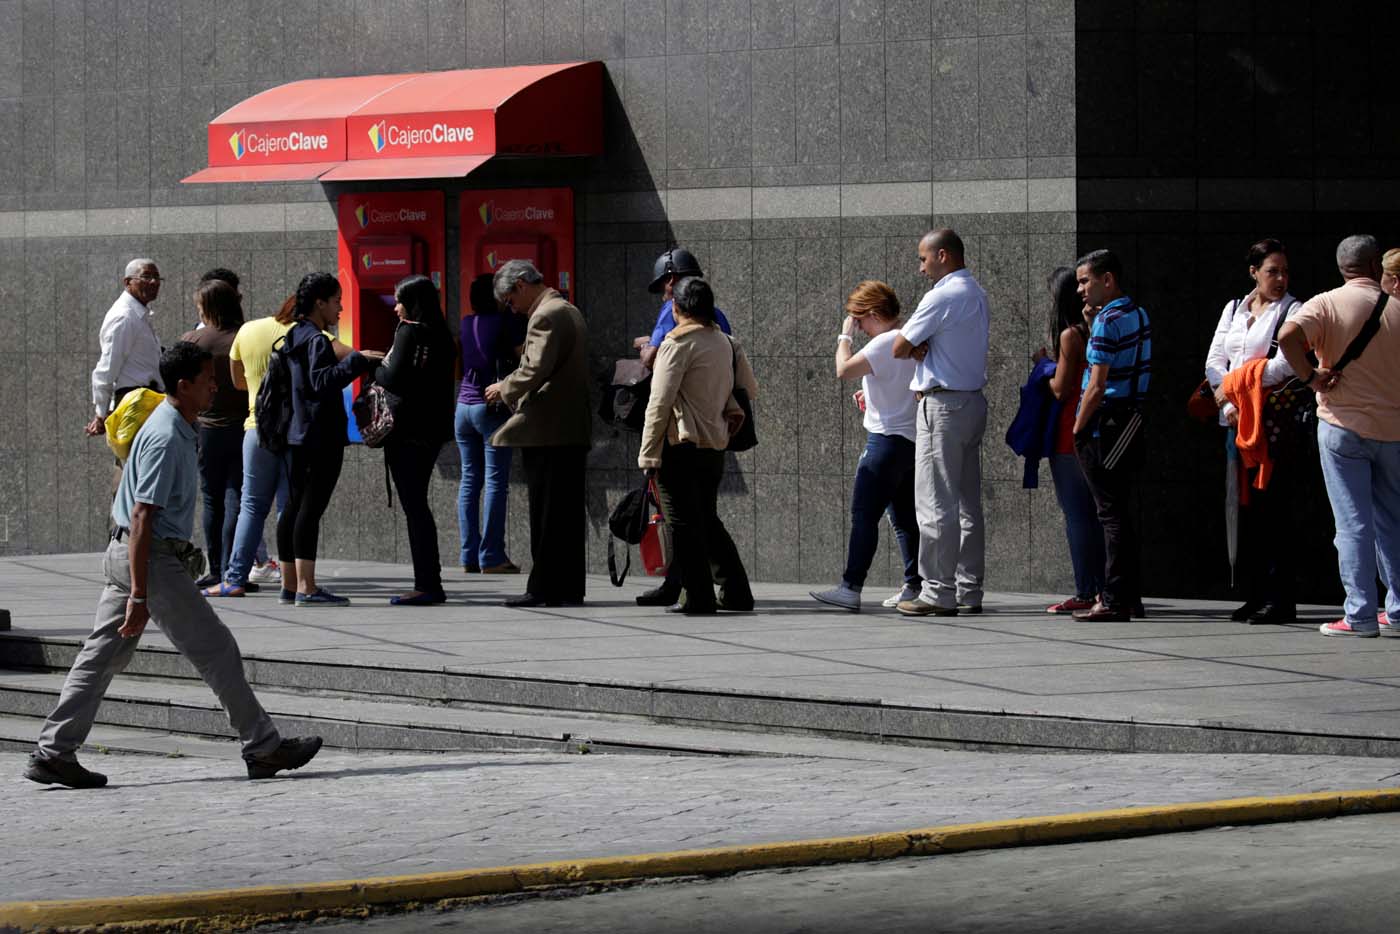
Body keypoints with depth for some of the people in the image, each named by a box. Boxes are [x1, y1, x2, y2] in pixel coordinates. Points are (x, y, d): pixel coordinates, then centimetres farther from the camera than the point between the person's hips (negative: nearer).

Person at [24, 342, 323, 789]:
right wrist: (139, 594, -26)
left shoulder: (179, 429, 14)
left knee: (102, 655, 8)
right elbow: (142, 518, -23)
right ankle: (263, 749, 5)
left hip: (124, 554, 10)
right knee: (216, 651, -2)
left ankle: (53, 753, 6)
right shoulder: (166, 439, -19)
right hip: (153, 559, -10)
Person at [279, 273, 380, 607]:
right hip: (321, 438, -10)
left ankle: (289, 583, 14)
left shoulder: (295, 338, 16)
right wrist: (356, 361, -29)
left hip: (297, 436, 10)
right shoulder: (317, 340, -12)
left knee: (294, 506, 11)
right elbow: (322, 381, -26)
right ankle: (306, 587, -14)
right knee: (311, 508, -11)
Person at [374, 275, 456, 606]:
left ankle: (426, 585, -9)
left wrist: (373, 367, 1)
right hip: (432, 429, 9)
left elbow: (393, 378, -19)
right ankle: (430, 583, 14)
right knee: (417, 504, 14)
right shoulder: (441, 335, 13)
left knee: (413, 506, -7)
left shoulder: (410, 332, -11)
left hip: (407, 430, -9)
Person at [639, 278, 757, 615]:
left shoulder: (678, 343, -10)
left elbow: (660, 402, -13)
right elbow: (751, 389, 16)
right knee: (708, 521, 18)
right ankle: (735, 592, 17)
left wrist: (649, 453, -12)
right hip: (715, 446, 7)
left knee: (684, 524, -1)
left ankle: (698, 597, -3)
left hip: (679, 446, -7)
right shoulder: (727, 344, 10)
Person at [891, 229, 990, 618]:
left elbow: (899, 348, -11)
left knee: (936, 503, -7)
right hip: (973, 400, 9)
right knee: (968, 502, 10)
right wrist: (922, 348, -4)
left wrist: (913, 348, 10)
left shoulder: (943, 296, -14)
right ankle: (969, 590, 12)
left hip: (942, 406, -9)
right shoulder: (977, 295, 16)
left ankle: (939, 592, -8)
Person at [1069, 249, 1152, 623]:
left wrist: (1078, 428, -9)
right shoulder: (1138, 315, 12)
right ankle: (1129, 597, 15)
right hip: (1132, 421, 9)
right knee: (1120, 512, 13)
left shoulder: (1108, 321, -14)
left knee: (1112, 513, -7)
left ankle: (1114, 601, -8)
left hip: (1105, 424, -9)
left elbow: (1097, 385, -17)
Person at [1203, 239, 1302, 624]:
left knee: (1272, 508, -9)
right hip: (1237, 420, 5)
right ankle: (1254, 595, 6)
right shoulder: (1233, 310, 17)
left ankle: (1278, 597, -8)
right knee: (1245, 507, 3)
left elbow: (1285, 365, -12)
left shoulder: (1293, 311, 0)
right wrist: (1228, 405, -4)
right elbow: (1215, 361, 12)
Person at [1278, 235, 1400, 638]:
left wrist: (1310, 376, -12)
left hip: (1343, 425, -3)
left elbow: (1288, 337, -25)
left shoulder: (1326, 305, -8)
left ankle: (1360, 615, -4)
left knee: (1353, 524, -1)